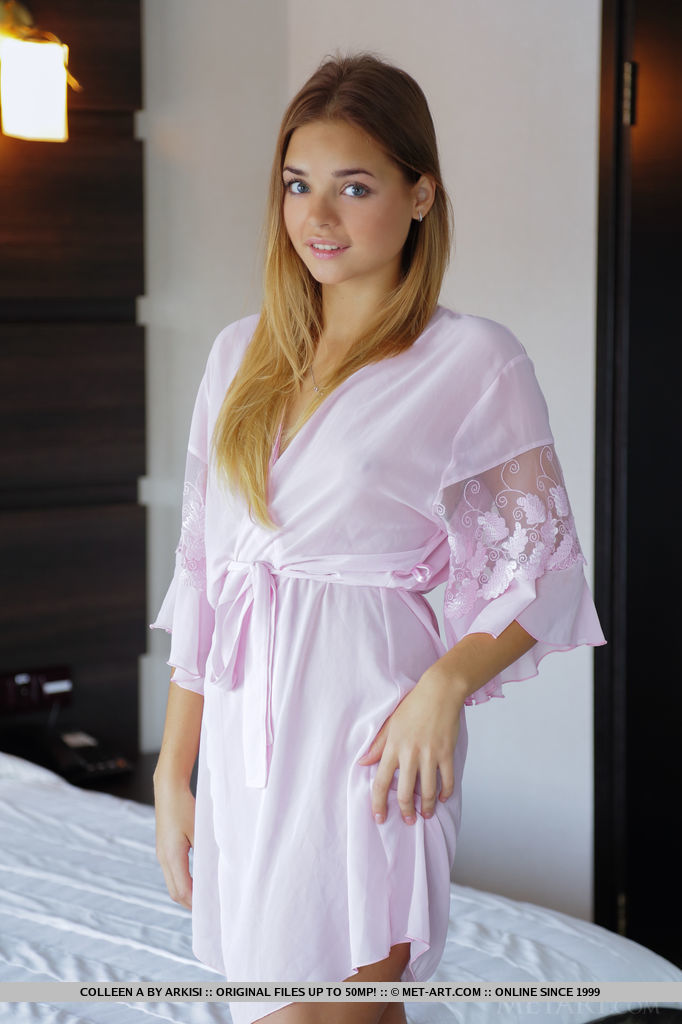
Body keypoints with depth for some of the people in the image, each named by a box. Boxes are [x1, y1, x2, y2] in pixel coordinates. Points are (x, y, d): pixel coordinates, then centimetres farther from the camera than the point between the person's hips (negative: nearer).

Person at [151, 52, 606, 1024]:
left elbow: (541, 570, -1)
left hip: (361, 740, -5)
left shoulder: (474, 361, -4)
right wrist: (173, 769, 12)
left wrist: (445, 685, -19)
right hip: (242, 734, 5)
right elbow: (202, 572, 13)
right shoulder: (241, 354, 12)